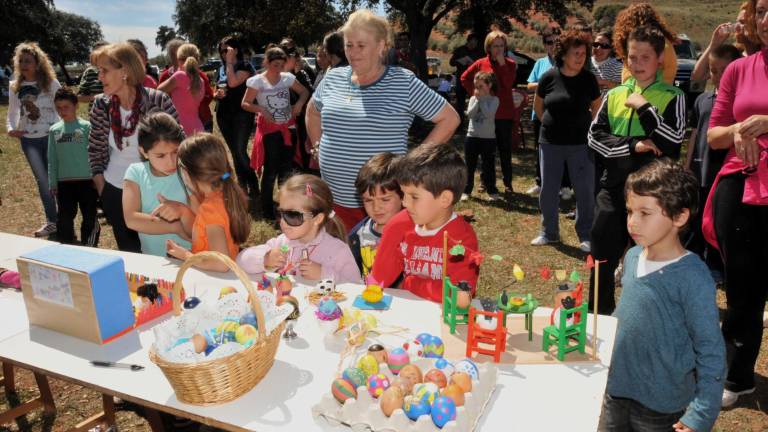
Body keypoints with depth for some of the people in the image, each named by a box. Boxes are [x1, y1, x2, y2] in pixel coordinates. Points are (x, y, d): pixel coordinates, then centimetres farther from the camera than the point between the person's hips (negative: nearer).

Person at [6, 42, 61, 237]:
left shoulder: (51, 84, -5)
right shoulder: (15, 87, 5)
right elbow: (12, 113, 10)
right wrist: (10, 128, -9)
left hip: (51, 137, -3)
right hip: (29, 140, 3)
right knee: (43, 180, 5)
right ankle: (51, 221, 15)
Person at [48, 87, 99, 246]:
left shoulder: (86, 127, -4)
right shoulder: (54, 130, 6)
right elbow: (52, 159, 9)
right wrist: (53, 183, 7)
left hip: (87, 180, -3)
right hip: (64, 181, 3)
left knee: (89, 217, 5)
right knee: (64, 218, 7)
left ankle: (89, 248, 17)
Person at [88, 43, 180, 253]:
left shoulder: (158, 101, -16)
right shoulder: (101, 105, -6)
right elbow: (95, 150, 8)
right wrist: (102, 190, 4)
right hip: (115, 192, 3)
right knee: (128, 251, 17)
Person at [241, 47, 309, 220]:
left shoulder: (287, 77, 1)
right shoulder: (257, 81, -8)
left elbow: (304, 92, 12)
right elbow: (245, 104, -6)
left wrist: (299, 103, -8)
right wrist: (261, 110, -22)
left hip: (288, 128, 4)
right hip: (269, 129, -4)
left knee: (286, 169, 13)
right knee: (271, 170, 0)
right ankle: (267, 210, 12)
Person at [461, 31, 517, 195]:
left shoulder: (510, 64, 1)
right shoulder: (481, 63, 3)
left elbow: (509, 83, -15)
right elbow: (465, 78, 12)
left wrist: (502, 63, -16)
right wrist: (474, 93, 2)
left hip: (505, 113, -1)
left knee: (505, 149, 4)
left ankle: (507, 182, 13)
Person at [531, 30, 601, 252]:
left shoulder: (588, 78, -3)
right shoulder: (549, 77, -3)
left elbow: (597, 106, 13)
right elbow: (537, 104, 12)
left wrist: (583, 124, 8)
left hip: (580, 143, -1)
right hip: (550, 142, 1)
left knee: (585, 190, 0)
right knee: (548, 189, 9)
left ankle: (585, 236, 12)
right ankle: (549, 232, 24)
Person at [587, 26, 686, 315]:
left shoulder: (672, 97, 0)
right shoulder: (614, 95, 9)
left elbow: (672, 143, -12)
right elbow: (594, 137, 1)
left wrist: (644, 108, -13)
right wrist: (633, 145, -11)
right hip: (613, 189, 3)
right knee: (602, 258, 10)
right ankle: (599, 319, 28)